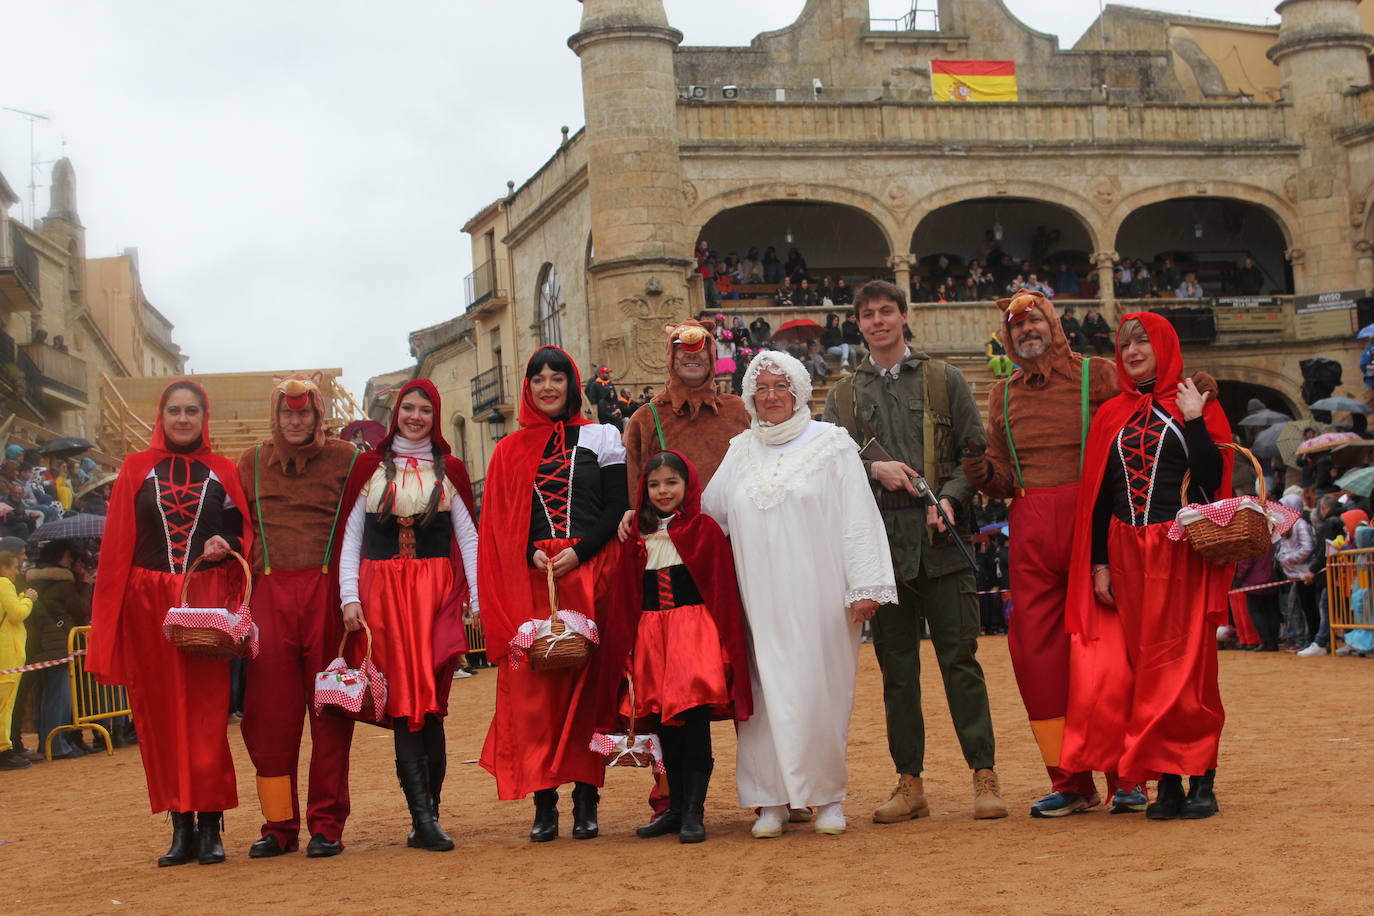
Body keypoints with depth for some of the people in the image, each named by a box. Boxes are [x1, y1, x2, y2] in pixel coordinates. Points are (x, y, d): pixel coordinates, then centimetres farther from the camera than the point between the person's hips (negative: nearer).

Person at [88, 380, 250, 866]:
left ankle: (209, 825, 0)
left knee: (206, 711, -5)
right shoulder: (136, 470, 9)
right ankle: (181, 826, 5)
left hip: (207, 601, -1)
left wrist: (228, 545, -11)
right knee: (161, 712, 0)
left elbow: (246, 532, 12)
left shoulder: (223, 472, 10)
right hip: (149, 603, 1)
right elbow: (116, 544, 7)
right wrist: (108, 616, 0)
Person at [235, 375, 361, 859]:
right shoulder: (252, 462, 15)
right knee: (271, 710, 2)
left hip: (328, 590, -2)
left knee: (329, 709, 0)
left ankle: (327, 824, 7)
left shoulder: (345, 458, 6)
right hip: (271, 593, 2)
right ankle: (278, 824, 11)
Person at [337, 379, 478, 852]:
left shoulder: (449, 469, 12)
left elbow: (468, 537, 9)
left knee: (429, 702, -6)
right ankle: (424, 817, -12)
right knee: (403, 701, -7)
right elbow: (350, 536, 9)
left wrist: (478, 600, 0)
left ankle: (425, 819, -1)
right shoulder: (370, 467, 11)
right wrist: (349, 597, -2)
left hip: (437, 591, 0)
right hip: (383, 591, 0)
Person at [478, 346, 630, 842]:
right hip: (531, 580, 1)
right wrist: (532, 557, -8)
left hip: (591, 574, -1)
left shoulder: (601, 438, 9)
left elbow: (618, 508, 3)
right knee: (534, 687, -5)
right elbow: (500, 524, 10)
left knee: (589, 684, -2)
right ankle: (544, 805, -2)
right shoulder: (511, 450, 13)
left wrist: (578, 553, -10)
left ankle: (586, 801, 2)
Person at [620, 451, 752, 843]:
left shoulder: (704, 529, -2)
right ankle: (675, 808, 17)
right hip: (651, 632, 5)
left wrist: (725, 644, -9)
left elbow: (723, 591, -4)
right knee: (664, 722, 8)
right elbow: (631, 594, 15)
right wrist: (630, 645, 9)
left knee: (694, 719, -10)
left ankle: (694, 812, -5)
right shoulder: (640, 537, 11)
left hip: (694, 628, -5)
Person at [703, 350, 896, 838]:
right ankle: (772, 800, 4)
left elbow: (858, 519, -2)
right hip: (760, 598, 3)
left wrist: (864, 587, -8)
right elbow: (707, 515, 20)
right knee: (768, 692, 0)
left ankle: (829, 796, 9)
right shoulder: (740, 453, 14)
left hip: (818, 596, -3)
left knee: (820, 692, -1)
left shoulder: (832, 445, 3)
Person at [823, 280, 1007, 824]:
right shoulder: (842, 396, 16)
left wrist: (950, 497, -10)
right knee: (897, 667, 4)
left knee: (960, 659, -5)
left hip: (940, 539, -2)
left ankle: (984, 776, 0)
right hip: (881, 541, 2)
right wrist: (874, 469, -9)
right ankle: (909, 783, 9)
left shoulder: (943, 381, 11)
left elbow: (976, 452, 6)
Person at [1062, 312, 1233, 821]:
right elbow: (1098, 495, 11)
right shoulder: (1111, 415, 13)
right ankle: (1166, 781, 5)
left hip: (1183, 556, -3)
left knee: (1186, 668, -5)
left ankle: (1200, 780, 1)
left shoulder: (1196, 404, 3)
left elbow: (1212, 479, -7)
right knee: (1141, 670, 0)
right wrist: (1098, 564, 5)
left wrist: (1194, 421, -15)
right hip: (1128, 558, 3)